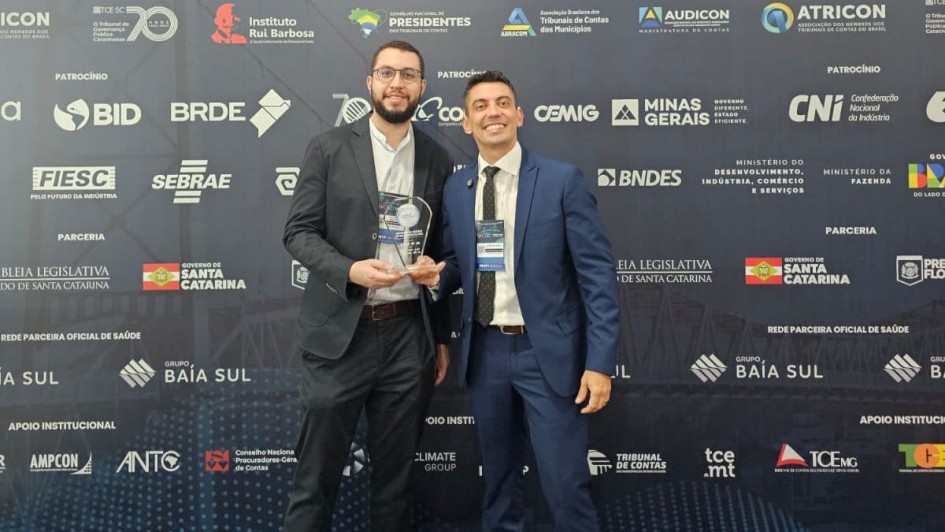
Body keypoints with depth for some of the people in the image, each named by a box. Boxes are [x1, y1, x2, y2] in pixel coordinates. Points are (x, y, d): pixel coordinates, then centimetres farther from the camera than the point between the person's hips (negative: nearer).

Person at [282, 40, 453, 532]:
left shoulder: (437, 160, 8)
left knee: (395, 472, 14)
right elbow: (298, 232, -2)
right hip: (339, 333, -2)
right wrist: (349, 271, -21)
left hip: (409, 335, 3)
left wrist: (442, 337, 13)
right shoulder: (330, 147, 0)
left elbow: (440, 254, 12)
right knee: (317, 472, 7)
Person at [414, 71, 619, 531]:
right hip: (485, 352, 4)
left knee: (565, 484, 1)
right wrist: (439, 275, -7)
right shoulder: (455, 189, 6)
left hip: (547, 352, -4)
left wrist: (600, 362, -14)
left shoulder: (562, 180, -8)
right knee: (498, 476, 18)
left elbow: (598, 274, -10)